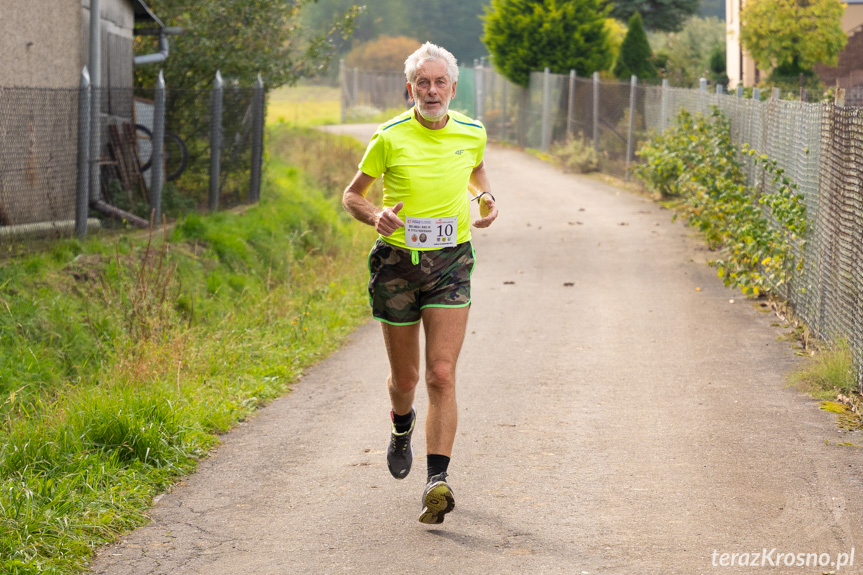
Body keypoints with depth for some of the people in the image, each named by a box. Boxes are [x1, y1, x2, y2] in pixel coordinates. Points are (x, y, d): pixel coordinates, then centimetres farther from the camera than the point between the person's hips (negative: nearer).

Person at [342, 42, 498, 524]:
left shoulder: (472, 134, 2)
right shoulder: (390, 138, -6)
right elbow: (352, 195, 4)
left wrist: (487, 200, 4)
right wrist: (375, 215, -18)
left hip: (450, 265, 0)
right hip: (397, 263, 0)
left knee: (441, 376, -13)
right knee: (405, 377, 11)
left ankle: (438, 482, -17)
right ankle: (402, 427, 47)